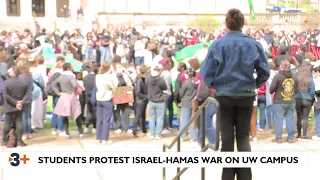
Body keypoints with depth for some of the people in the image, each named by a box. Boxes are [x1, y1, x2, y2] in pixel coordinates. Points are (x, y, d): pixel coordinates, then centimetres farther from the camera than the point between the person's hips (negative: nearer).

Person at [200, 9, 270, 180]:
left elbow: (206, 73, -7)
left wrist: (215, 85, 12)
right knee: (243, 136, 13)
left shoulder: (217, 44, -9)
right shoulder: (253, 44, -5)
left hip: (224, 96, 0)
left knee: (227, 137, 11)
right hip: (246, 95, 1)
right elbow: (264, 72, -2)